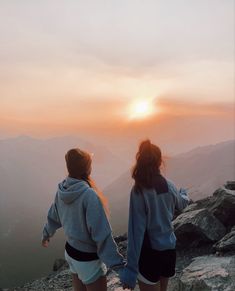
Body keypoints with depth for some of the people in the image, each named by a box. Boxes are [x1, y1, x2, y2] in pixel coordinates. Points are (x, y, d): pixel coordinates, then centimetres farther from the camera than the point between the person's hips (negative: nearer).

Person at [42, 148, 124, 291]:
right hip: (88, 258, -7)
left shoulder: (62, 190, -6)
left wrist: (47, 233, 29)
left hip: (70, 251, 7)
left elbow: (54, 216, 11)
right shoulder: (89, 195, -30)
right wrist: (117, 264, -23)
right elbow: (102, 234, -29)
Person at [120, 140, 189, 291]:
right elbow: (182, 204, 17)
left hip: (150, 252, -5)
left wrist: (131, 268, -20)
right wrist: (184, 193, 41)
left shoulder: (138, 190, -21)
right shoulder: (169, 186, -5)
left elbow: (136, 230, -24)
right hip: (169, 248, 5)